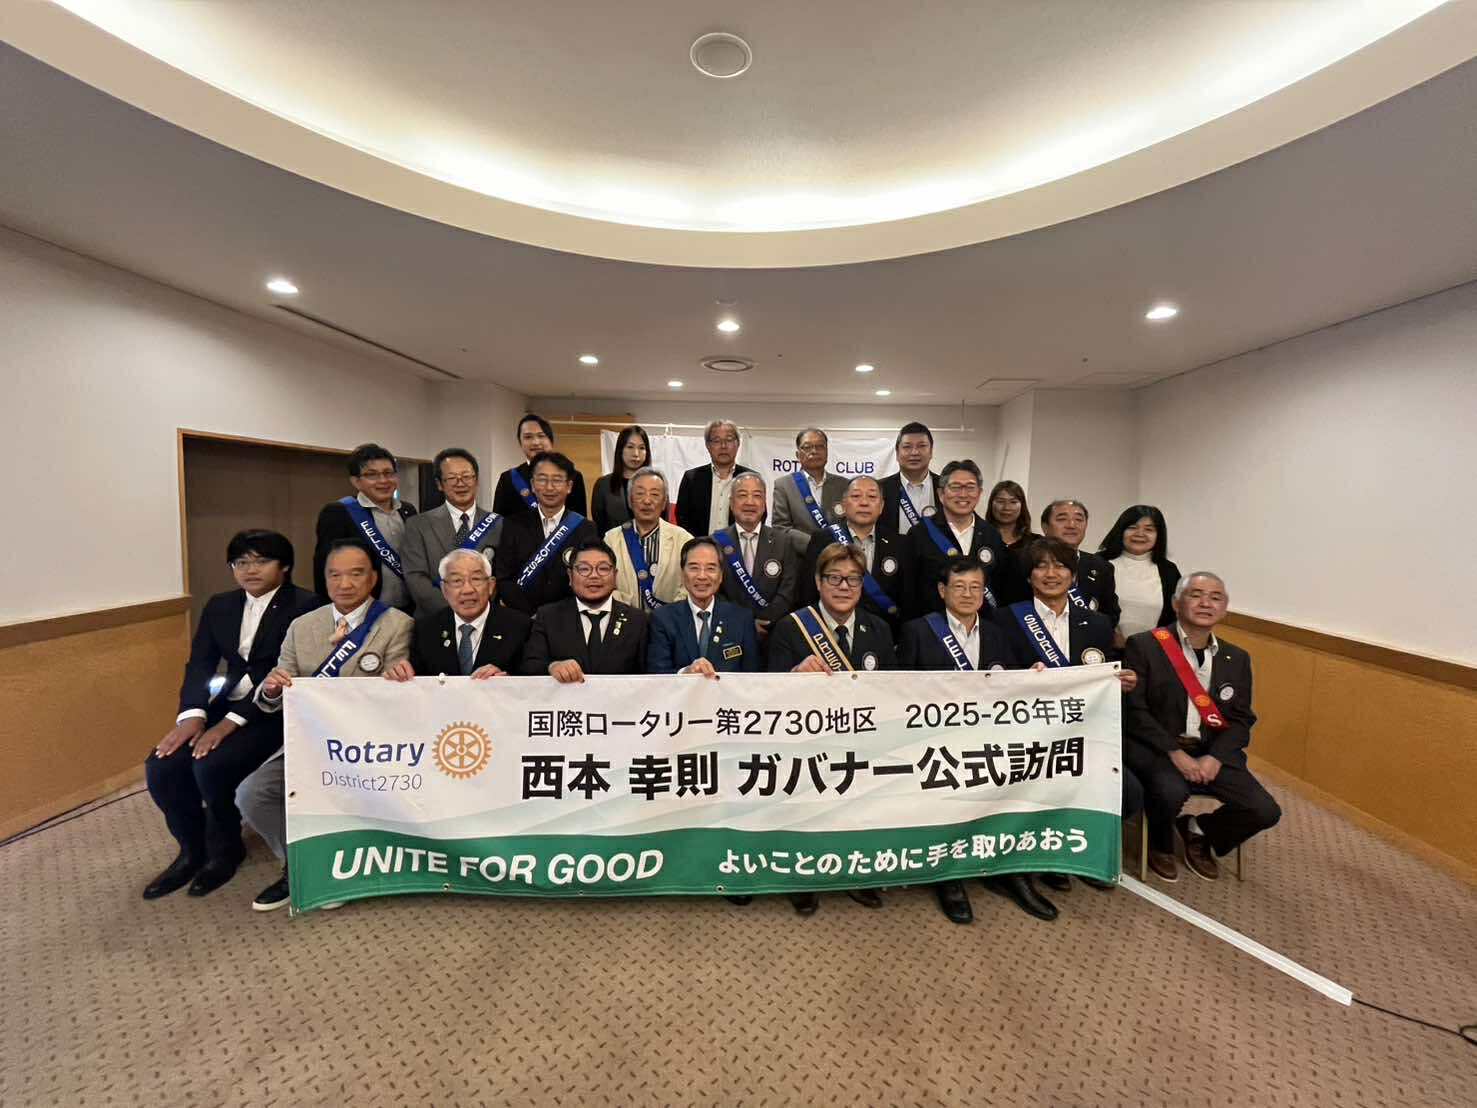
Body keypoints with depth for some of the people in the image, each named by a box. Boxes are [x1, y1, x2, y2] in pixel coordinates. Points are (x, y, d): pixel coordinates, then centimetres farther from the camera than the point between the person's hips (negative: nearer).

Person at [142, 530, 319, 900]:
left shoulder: (304, 606, -11)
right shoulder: (219, 606, 12)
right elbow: (199, 665, 5)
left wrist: (231, 722, -22)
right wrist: (193, 714, -14)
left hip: (275, 711, -7)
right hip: (225, 705, 7)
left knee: (211, 766, -25)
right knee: (160, 766, -12)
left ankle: (224, 850, 5)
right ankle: (192, 849, 14)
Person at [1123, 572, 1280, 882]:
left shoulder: (1237, 658, 10)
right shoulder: (1143, 646, -8)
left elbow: (1241, 719, 8)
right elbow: (1133, 710, -11)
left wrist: (1216, 757, -10)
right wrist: (1174, 752, -17)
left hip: (1212, 751, 5)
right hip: (1156, 748, -5)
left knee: (1265, 811, -11)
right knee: (1171, 792, -31)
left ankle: (1199, 831, 22)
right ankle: (1160, 845, 6)